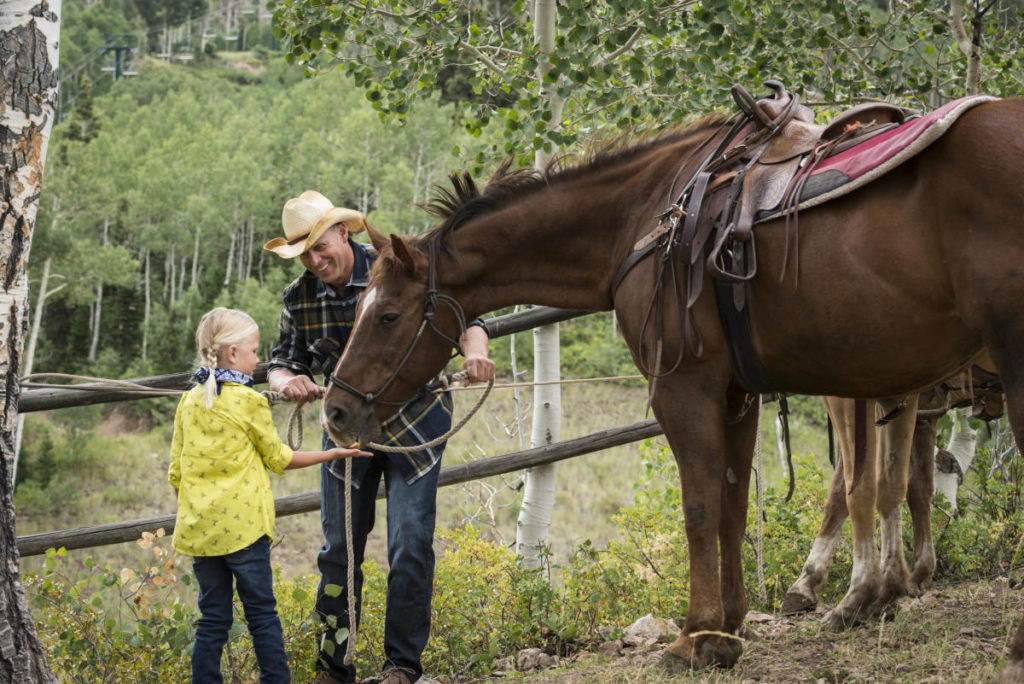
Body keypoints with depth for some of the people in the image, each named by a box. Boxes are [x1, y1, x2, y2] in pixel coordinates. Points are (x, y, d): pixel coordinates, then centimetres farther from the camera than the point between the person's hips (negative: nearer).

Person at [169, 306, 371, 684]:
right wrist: (332, 454, 13)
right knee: (262, 614, 4)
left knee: (213, 618, 9)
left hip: (199, 527, 5)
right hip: (242, 524, -5)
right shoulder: (250, 401, -8)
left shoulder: (189, 401, 7)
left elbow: (176, 472, 11)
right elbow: (278, 458, 3)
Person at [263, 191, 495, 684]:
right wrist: (288, 381, -22)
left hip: (413, 424, -3)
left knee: (410, 546, -8)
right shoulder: (299, 297, -4)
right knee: (339, 550, 5)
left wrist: (474, 352, -37)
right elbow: (283, 362, 3)